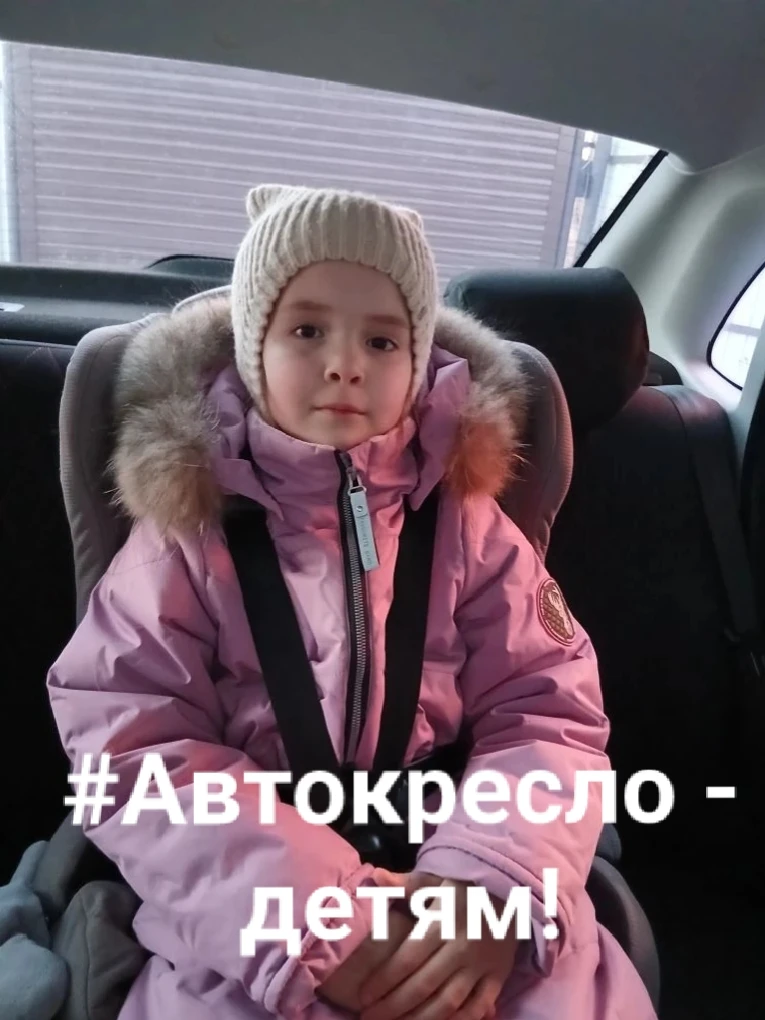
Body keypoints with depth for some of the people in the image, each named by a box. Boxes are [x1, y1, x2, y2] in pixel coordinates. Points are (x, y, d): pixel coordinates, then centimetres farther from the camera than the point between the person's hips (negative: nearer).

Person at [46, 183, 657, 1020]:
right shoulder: (191, 523, -2)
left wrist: (495, 880, -20)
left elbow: (549, 714, -1)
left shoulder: (465, 519, 2)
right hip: (253, 908, -1)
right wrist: (306, 915, -20)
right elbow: (131, 750, -8)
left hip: (448, 884, 2)